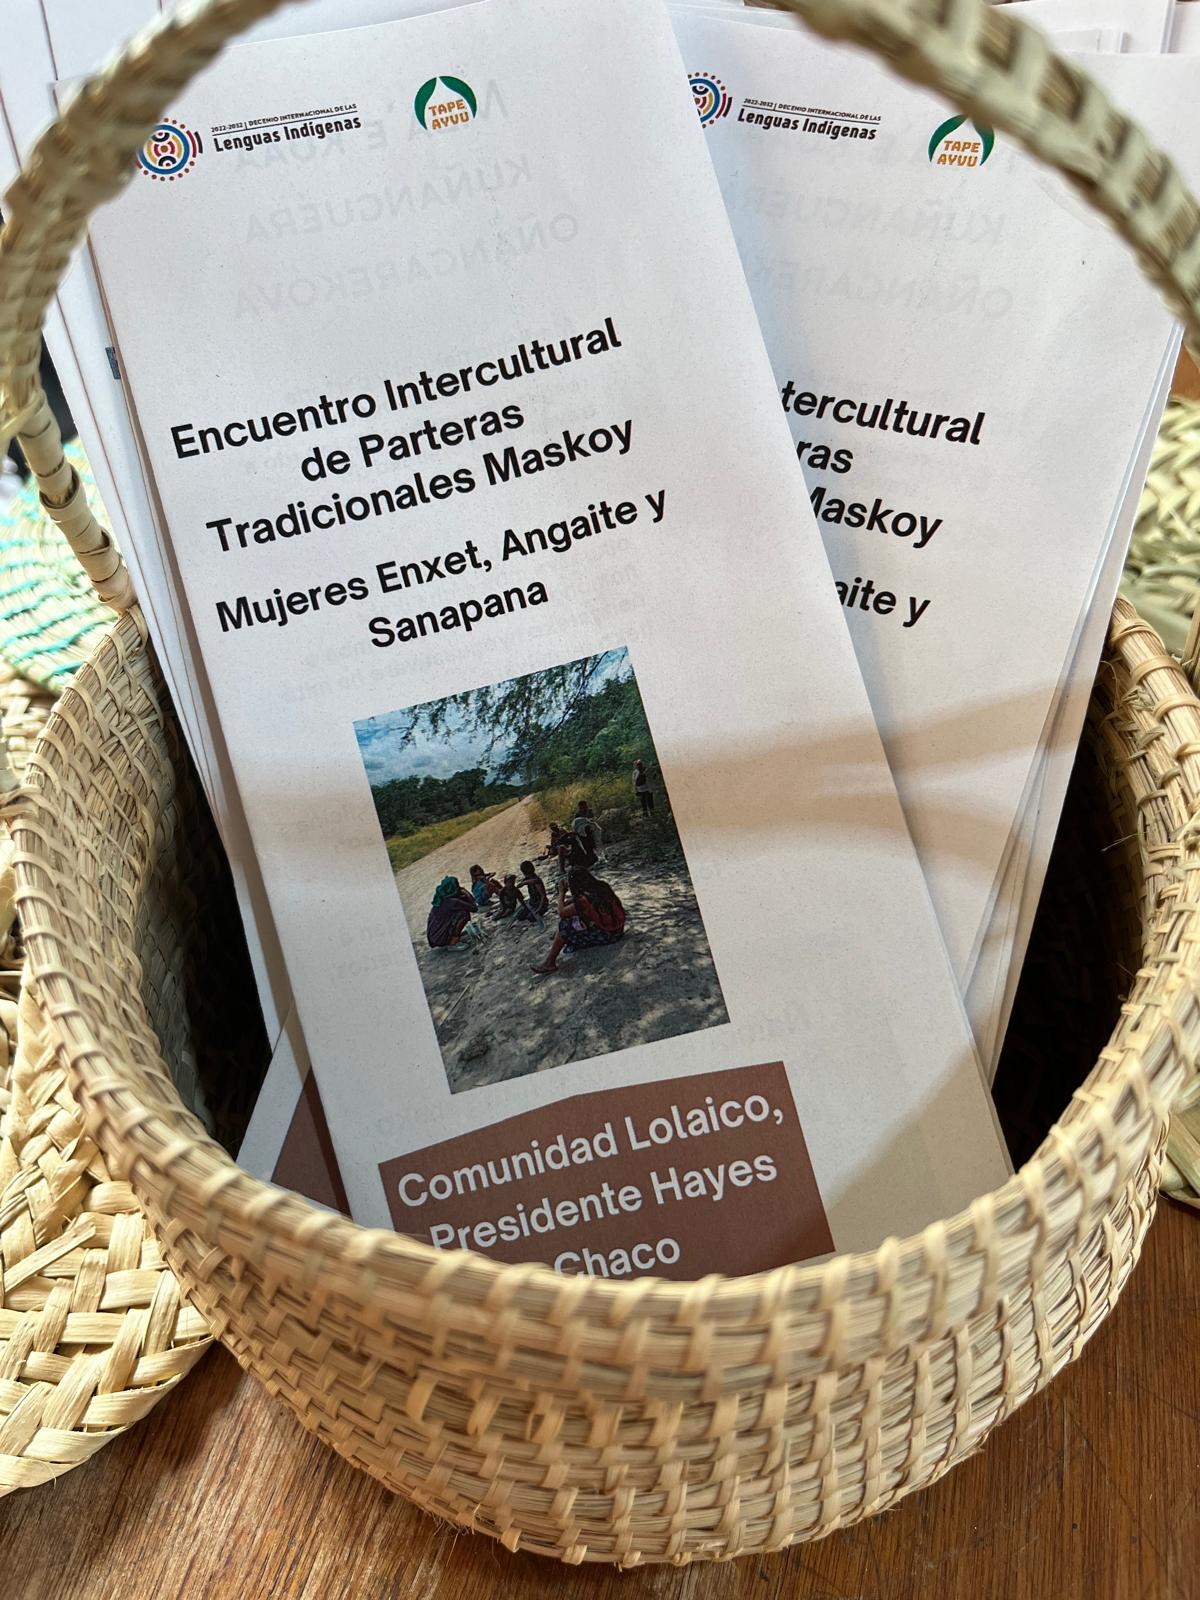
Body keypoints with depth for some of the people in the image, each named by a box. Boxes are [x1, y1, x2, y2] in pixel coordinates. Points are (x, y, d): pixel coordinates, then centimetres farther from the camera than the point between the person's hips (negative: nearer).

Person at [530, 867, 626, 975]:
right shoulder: (602, 886, -4)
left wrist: (561, 893, 1)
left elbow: (561, 912, -12)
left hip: (607, 935, -8)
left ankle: (549, 963, 2)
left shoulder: (585, 900, -26)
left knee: (565, 925, -6)